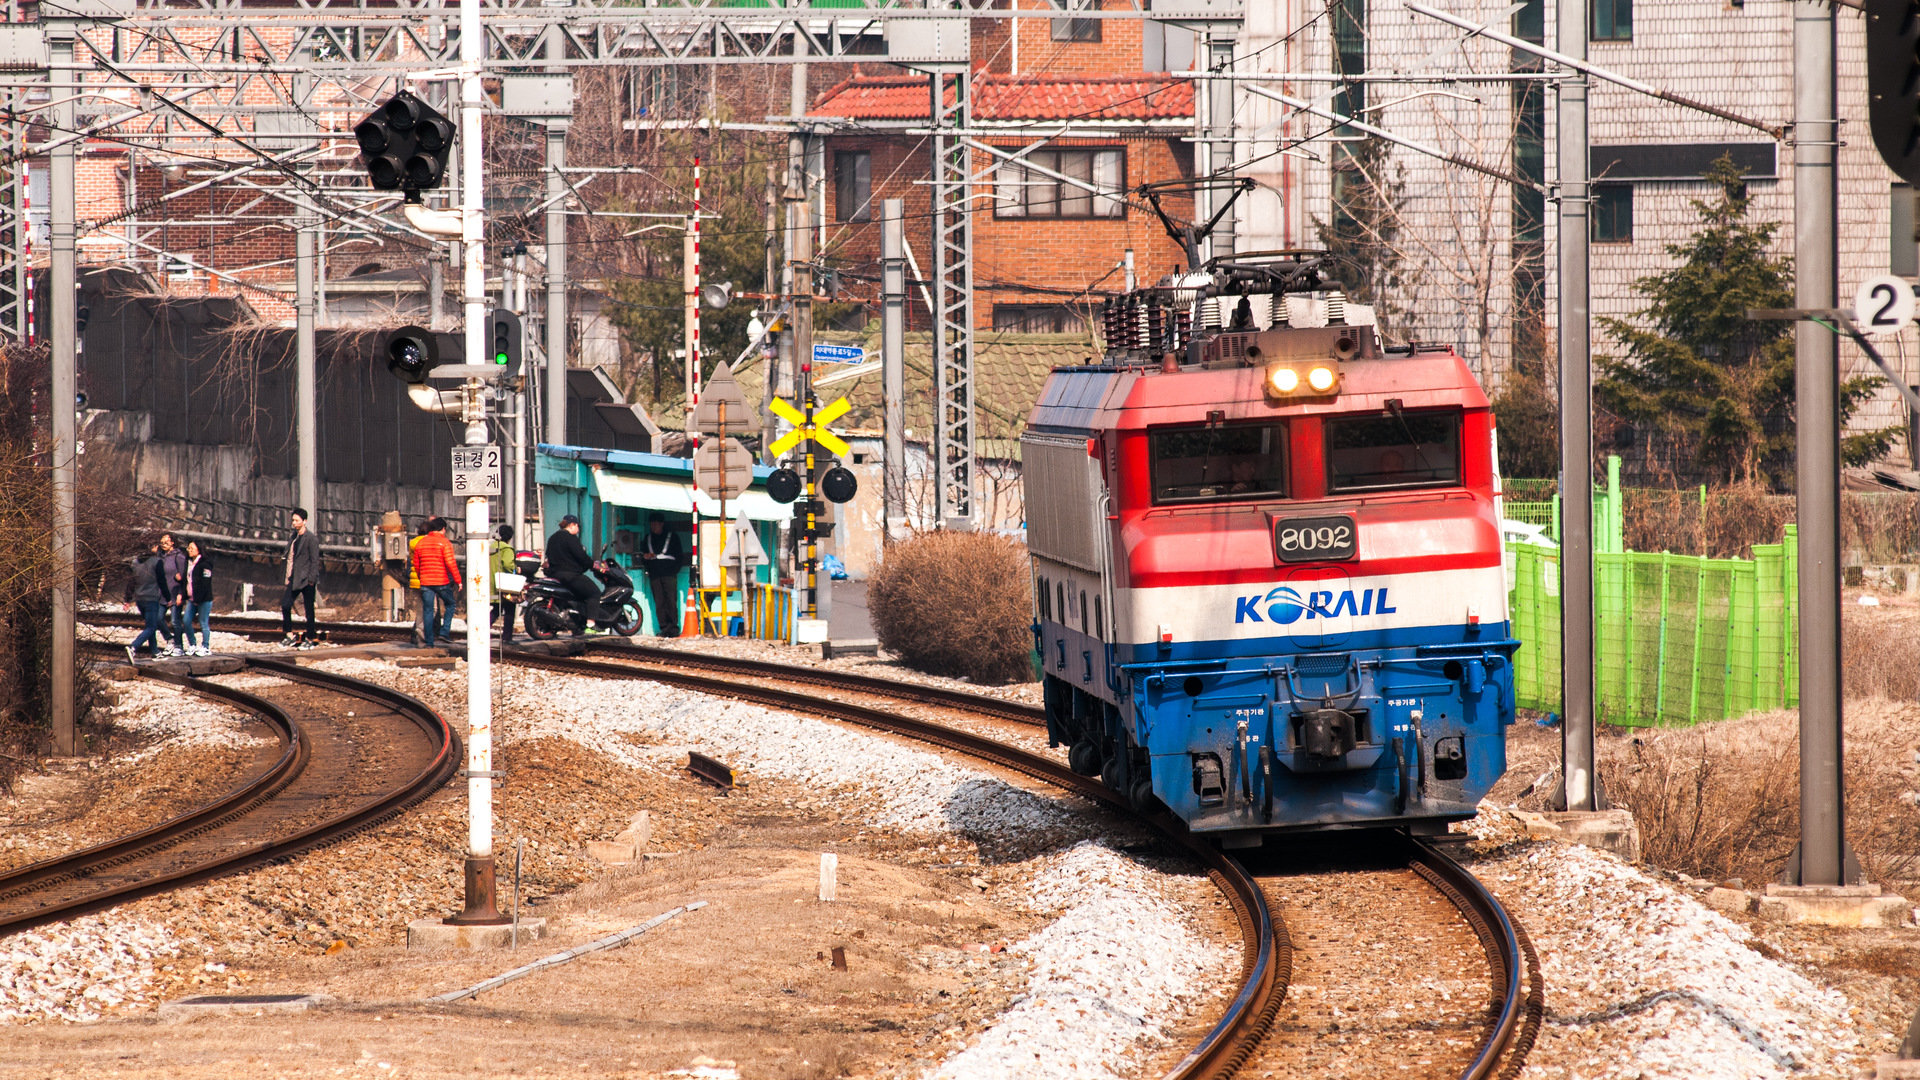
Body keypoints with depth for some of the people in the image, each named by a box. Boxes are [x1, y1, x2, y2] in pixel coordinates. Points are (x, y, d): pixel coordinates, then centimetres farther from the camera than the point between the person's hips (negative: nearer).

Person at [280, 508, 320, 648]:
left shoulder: (311, 539, -9)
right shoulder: (292, 538, 12)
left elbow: (315, 561, -11)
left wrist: (311, 579, -16)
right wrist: (288, 577, 10)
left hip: (306, 579, -7)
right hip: (294, 579, 7)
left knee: (309, 610, 0)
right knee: (285, 605, -3)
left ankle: (310, 639, 7)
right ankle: (289, 635, 5)